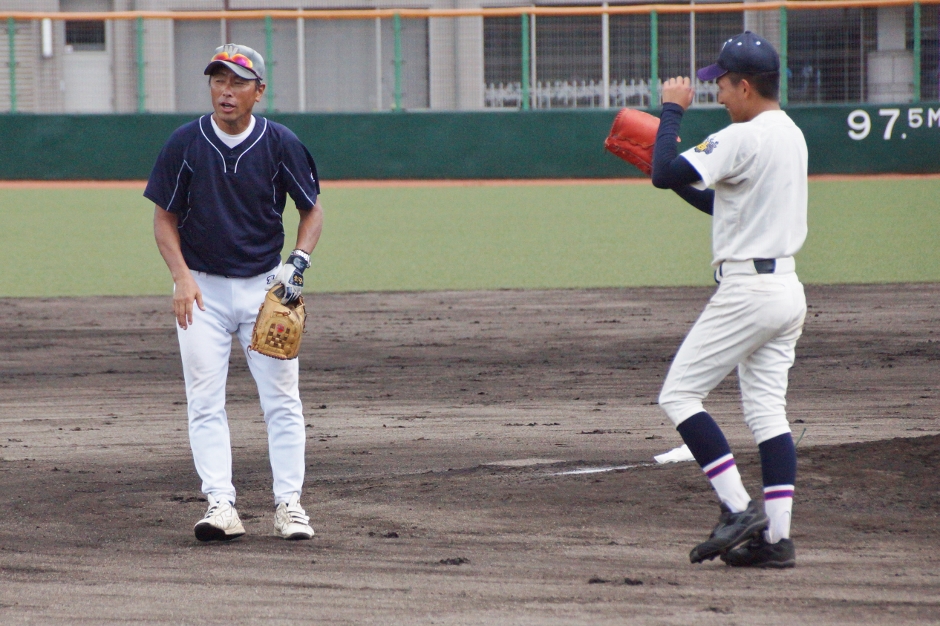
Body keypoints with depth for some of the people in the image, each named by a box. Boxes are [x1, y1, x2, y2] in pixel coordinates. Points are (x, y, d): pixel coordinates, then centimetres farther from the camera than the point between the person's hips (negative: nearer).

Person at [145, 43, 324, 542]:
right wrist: (182, 277, -10)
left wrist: (298, 262, -10)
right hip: (202, 289, 0)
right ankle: (221, 505, -6)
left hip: (265, 286, 0)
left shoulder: (280, 144, -4)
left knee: (282, 400, 0)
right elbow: (164, 218, 3)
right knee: (205, 403, -5)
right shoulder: (185, 143, -4)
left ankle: (288, 503, 7)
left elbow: (312, 210, 7)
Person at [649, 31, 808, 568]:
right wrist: (673, 172, 19)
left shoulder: (743, 139, -16)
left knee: (680, 394, -2)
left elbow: (666, 175, -20)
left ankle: (739, 508, -9)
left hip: (748, 290, -9)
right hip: (787, 287, 9)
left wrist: (673, 110, -8)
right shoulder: (792, 137, 14)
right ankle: (776, 536, 4)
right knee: (767, 409, 9)